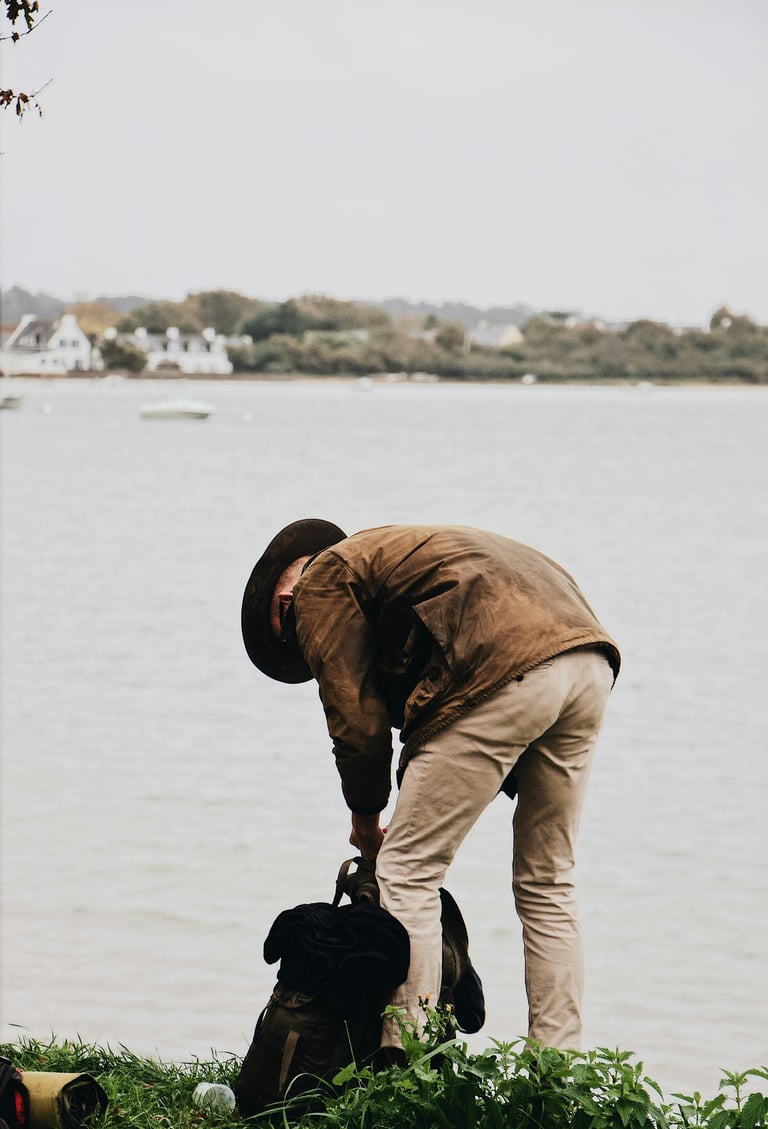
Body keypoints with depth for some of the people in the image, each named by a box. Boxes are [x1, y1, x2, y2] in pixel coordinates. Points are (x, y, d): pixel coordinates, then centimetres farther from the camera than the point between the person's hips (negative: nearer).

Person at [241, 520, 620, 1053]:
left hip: (506, 672, -9)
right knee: (546, 884, 16)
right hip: (589, 655, 9)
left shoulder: (321, 584, 13)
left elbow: (357, 719, 6)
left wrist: (365, 817, 20)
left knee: (408, 871, 2)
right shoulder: (386, 553, 37)